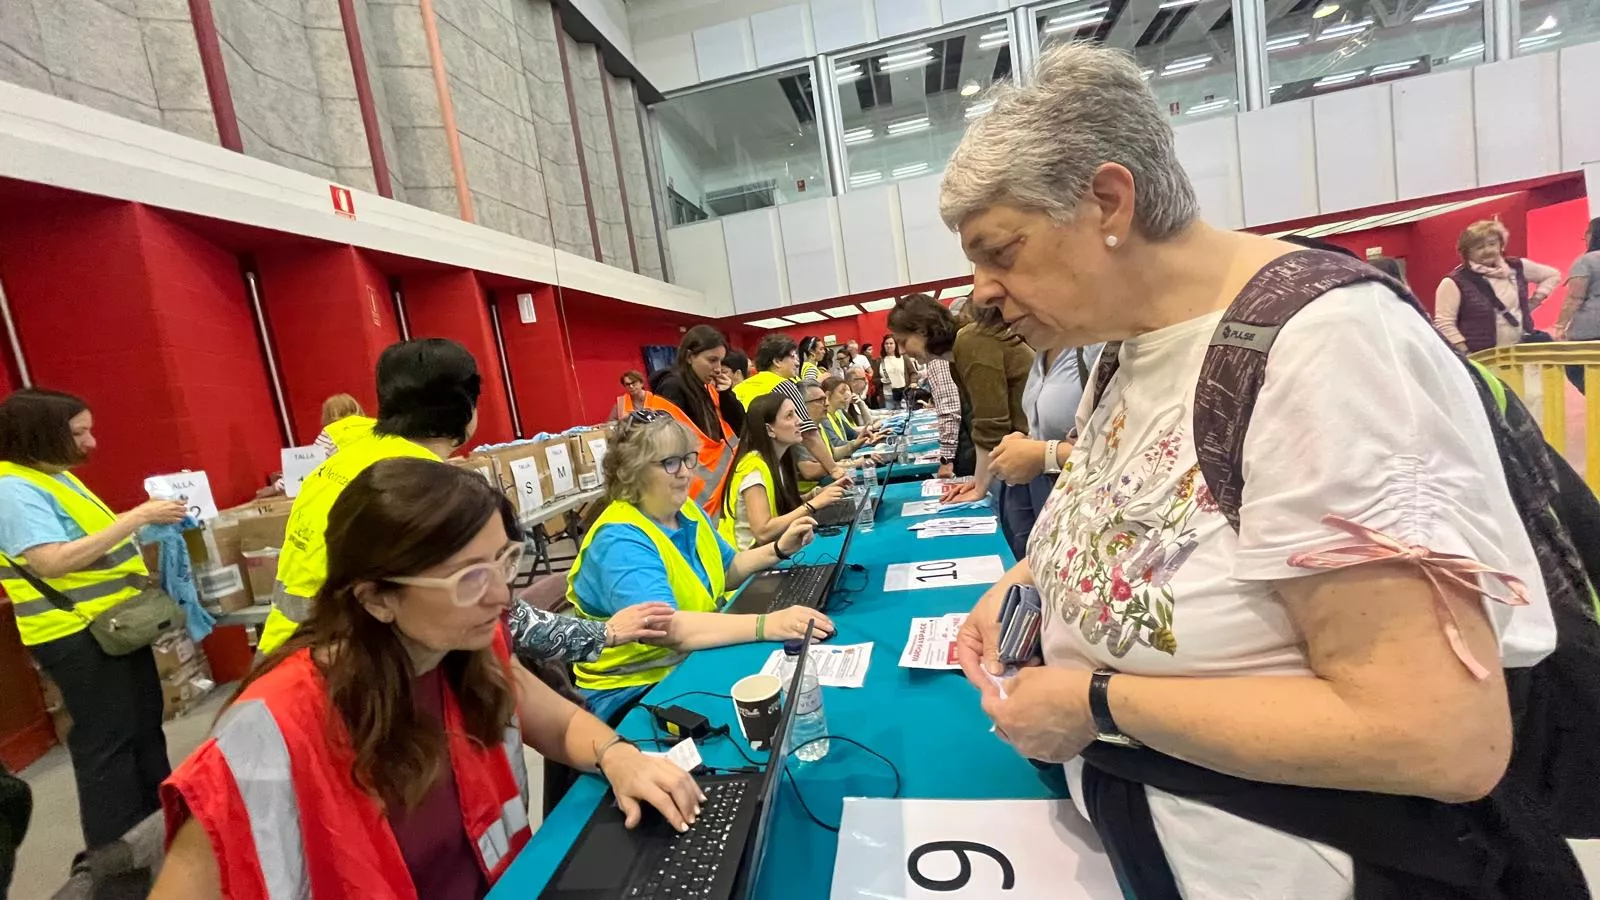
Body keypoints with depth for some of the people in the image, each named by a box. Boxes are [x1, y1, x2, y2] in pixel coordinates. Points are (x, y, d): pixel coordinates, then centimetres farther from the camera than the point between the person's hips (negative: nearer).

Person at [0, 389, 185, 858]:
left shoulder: (56, 476, 10)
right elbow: (53, 561, -30)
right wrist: (136, 517, -31)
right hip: (78, 637, -10)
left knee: (145, 725, 20)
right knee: (105, 741, 1)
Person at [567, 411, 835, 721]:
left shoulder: (686, 509, 3)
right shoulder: (620, 542, -24)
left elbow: (726, 572, 16)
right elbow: (668, 628, -38)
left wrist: (778, 550, 0)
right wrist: (765, 625, -45)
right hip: (636, 690, -8)